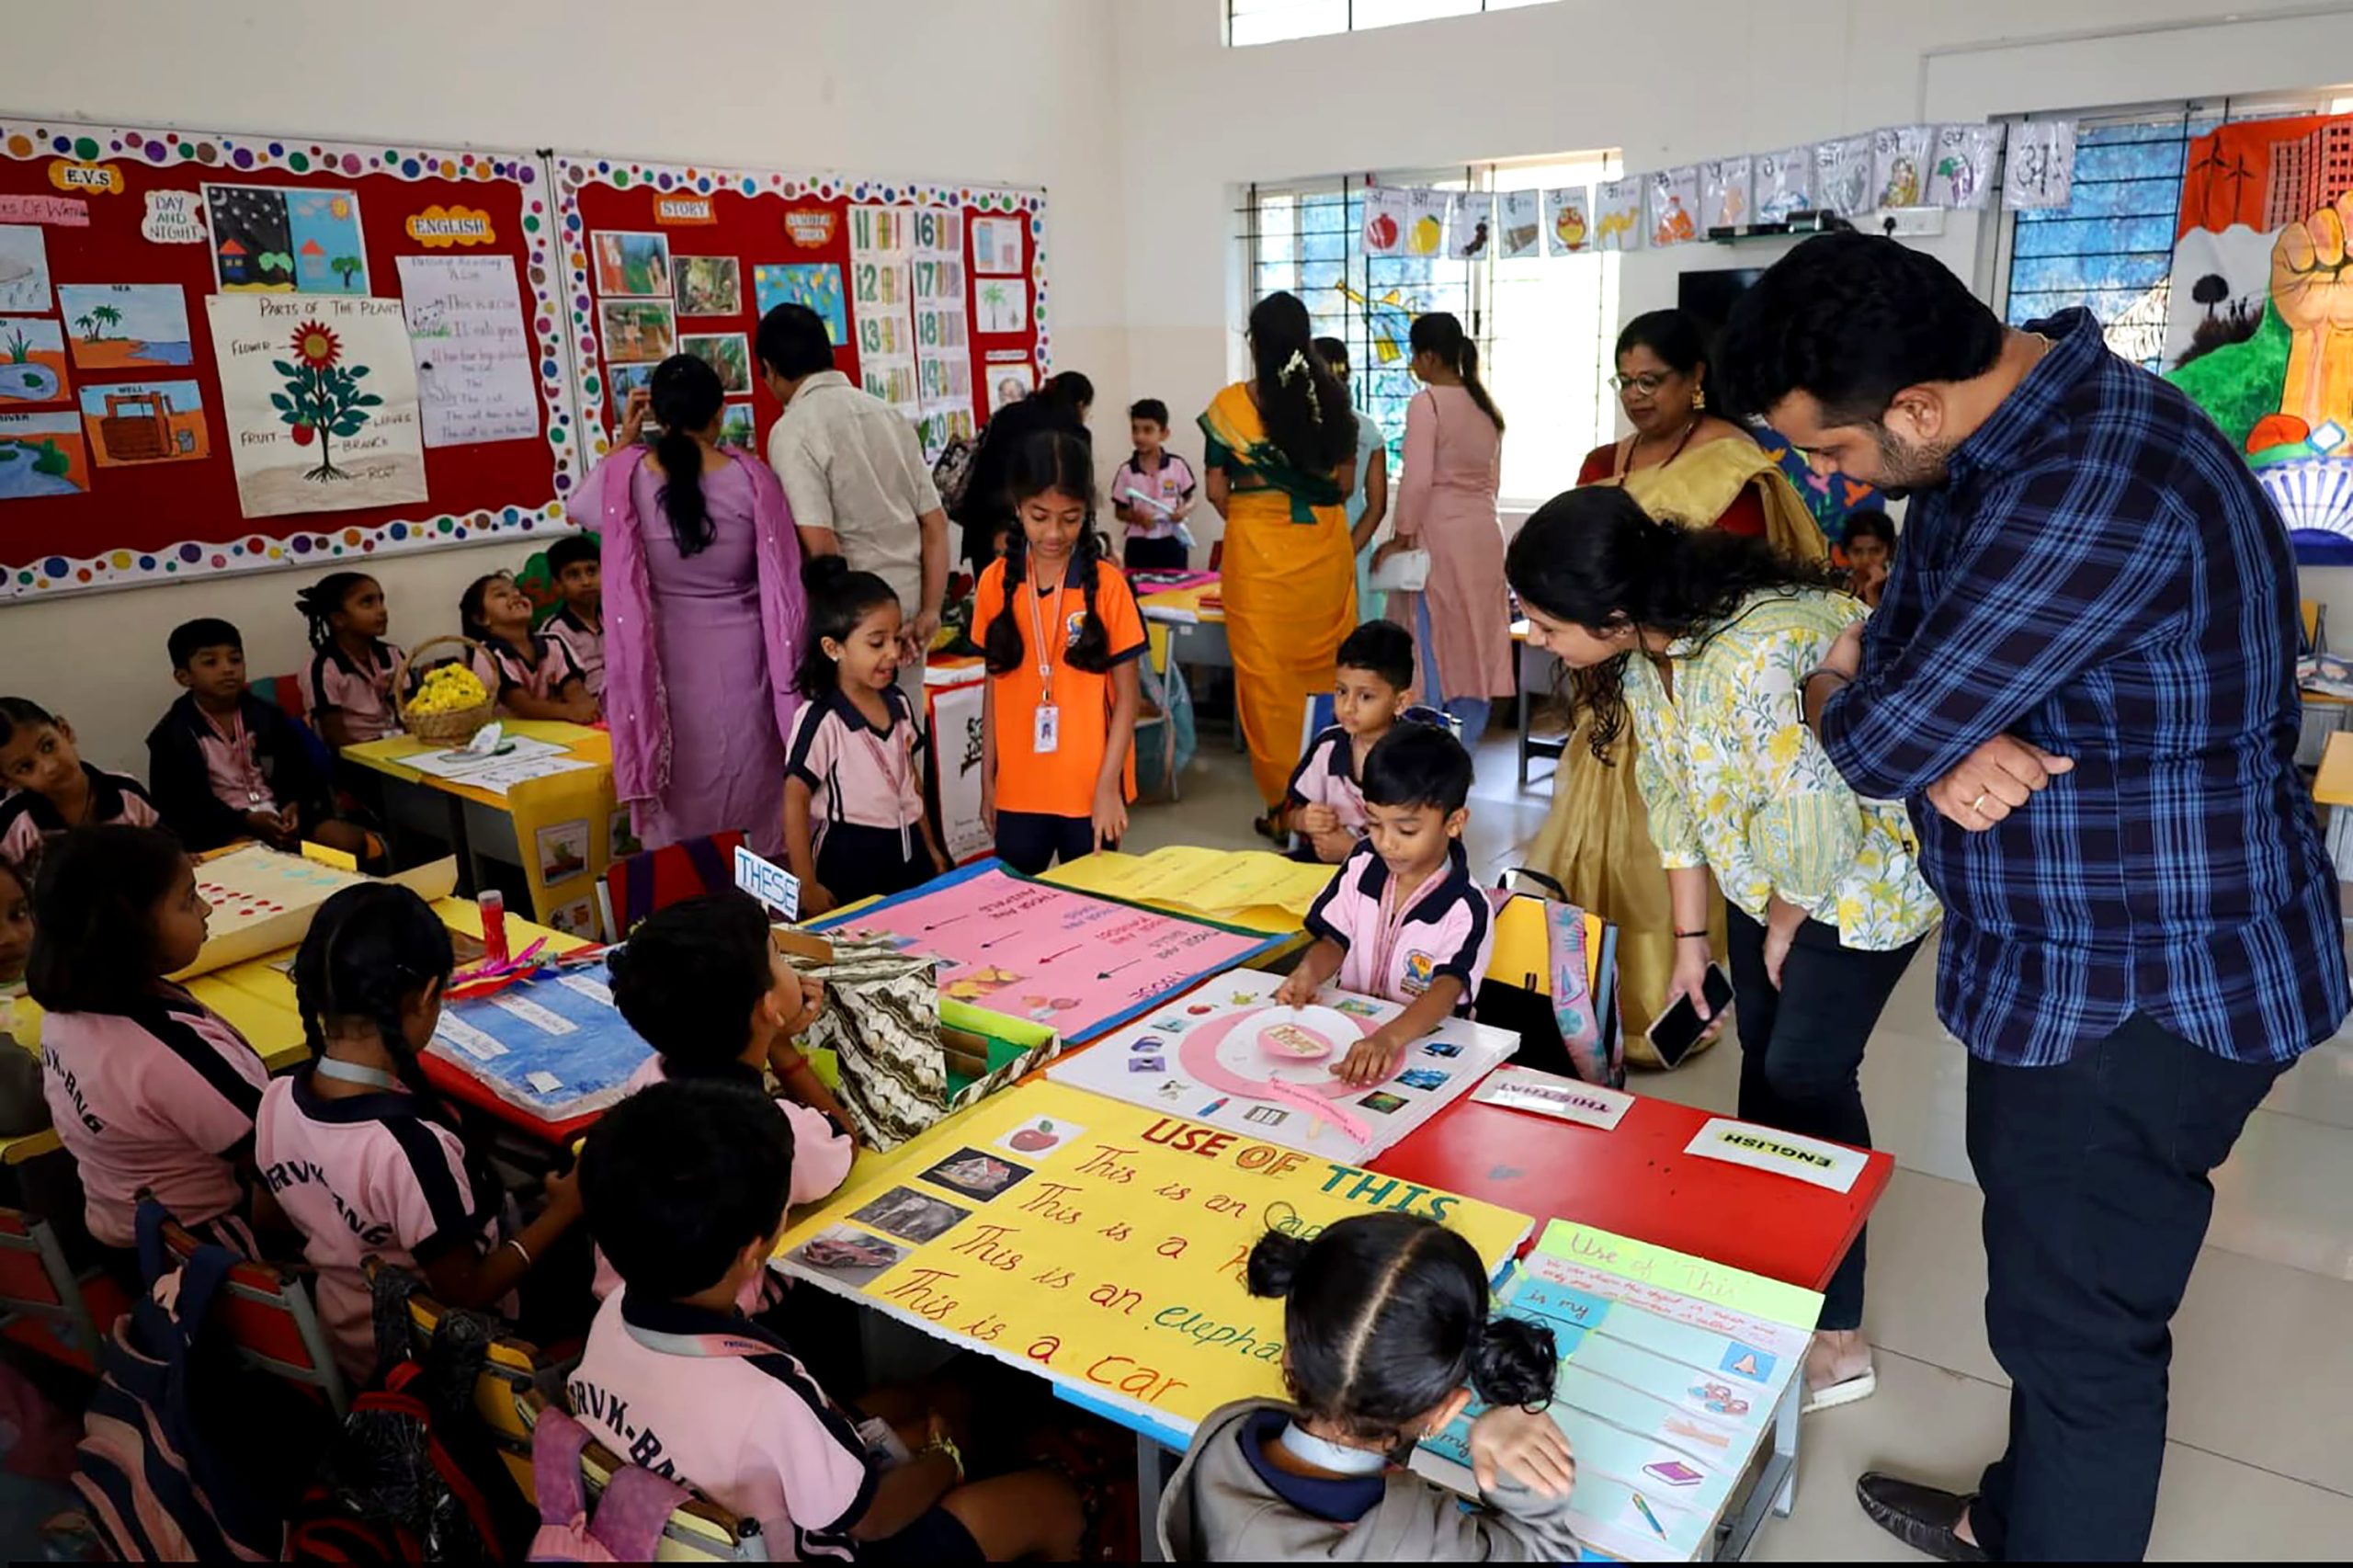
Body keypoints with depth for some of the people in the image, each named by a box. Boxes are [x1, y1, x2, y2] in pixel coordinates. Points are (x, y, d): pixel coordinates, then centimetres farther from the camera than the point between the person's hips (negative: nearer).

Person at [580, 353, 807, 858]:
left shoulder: (626, 476, -7)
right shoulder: (751, 478, -10)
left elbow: (583, 509, 17)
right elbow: (782, 581, -7)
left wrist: (624, 438, 18)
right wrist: (790, 670, 4)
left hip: (669, 661, 1)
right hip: (741, 657, -1)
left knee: (680, 810, 11)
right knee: (756, 790, 12)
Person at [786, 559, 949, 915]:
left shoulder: (899, 705, 5)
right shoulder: (821, 720, -16)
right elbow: (795, 802, -14)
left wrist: (930, 847, 19)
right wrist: (806, 886, -14)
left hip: (908, 853, 6)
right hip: (850, 861, -6)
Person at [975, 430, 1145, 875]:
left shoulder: (1107, 585, -8)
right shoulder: (996, 582, 1)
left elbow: (1126, 696, -5)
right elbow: (994, 685, 8)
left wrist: (1108, 785, -11)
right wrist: (988, 777, 9)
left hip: (1090, 788, -2)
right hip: (1018, 788, 3)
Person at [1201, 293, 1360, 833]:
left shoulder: (1232, 404, -6)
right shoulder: (1332, 398, 3)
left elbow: (1216, 491, -3)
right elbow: (1345, 483, 8)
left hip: (1258, 551, -3)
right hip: (1325, 550, 3)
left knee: (1267, 675, 5)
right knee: (1323, 669, 11)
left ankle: (1283, 804, 11)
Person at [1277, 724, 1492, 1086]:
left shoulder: (1466, 910, -14)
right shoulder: (1362, 867, 3)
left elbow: (1446, 992, -25)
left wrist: (1389, 1038, -43)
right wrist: (1309, 972, -13)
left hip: (1421, 1041, -4)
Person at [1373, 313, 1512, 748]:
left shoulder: (1427, 402, -11)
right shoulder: (1486, 405, 12)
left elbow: (1417, 480, -17)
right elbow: (1493, 479, 16)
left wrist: (1401, 538, -11)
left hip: (1439, 536, -7)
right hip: (1483, 534, 7)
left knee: (1433, 647, -1)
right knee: (1473, 647, 9)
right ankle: (1465, 750, 16)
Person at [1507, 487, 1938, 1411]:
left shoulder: (1760, 657, -40)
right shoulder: (1645, 647, -11)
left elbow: (1812, 829, -33)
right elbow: (1673, 792, 0)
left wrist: (1786, 922, -13)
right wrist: (1690, 937, 6)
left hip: (1866, 860, -8)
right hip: (1764, 864, 8)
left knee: (1805, 1072, -5)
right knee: (1761, 1046, 15)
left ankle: (1836, 1339, 10)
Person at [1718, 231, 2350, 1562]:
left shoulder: (2098, 498, -31)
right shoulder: (2000, 440, 2)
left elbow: (1879, 739, -28)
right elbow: (1899, 637, 5)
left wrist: (1835, 697, -4)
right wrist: (1942, 738, -17)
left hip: (2144, 998, -10)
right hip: (2068, 961, 10)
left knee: (2079, 1328, 7)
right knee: (2048, 1278, 26)